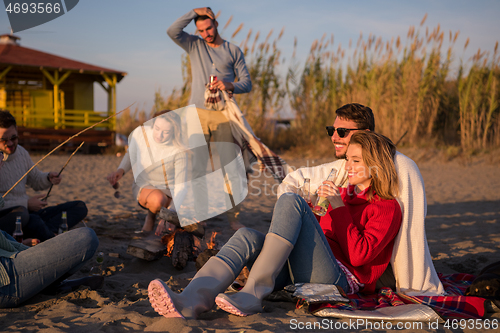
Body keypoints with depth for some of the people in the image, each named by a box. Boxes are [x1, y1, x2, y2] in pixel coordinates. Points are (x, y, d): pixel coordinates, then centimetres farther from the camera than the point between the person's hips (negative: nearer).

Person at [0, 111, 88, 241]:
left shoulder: (21, 152, 11)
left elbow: (35, 181, 24)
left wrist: (48, 178, 1)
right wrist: (26, 204, -19)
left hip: (29, 211, 8)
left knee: (80, 207, 0)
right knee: (33, 221, -42)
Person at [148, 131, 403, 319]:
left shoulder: (387, 207, 8)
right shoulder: (344, 194, 30)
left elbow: (359, 255, -8)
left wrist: (338, 207, -7)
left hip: (337, 279, -6)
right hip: (298, 276, 7)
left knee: (290, 201, -24)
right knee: (247, 237, -22)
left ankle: (252, 295, -33)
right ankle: (189, 302, -47)